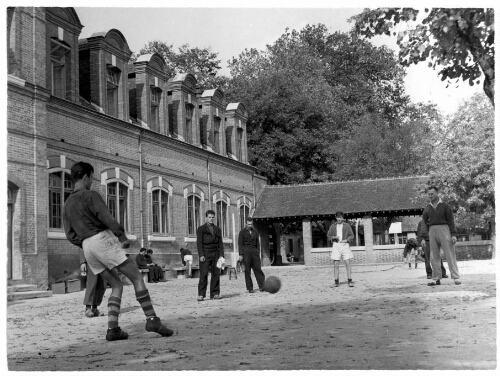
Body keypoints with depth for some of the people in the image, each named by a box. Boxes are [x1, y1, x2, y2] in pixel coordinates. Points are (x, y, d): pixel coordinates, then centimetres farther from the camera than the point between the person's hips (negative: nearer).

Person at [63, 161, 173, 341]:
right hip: (102, 238, -8)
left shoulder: (67, 204, 19)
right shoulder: (90, 195, -4)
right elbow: (107, 218, -16)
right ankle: (152, 319, -14)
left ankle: (112, 328, -1)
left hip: (87, 247, 8)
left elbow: (70, 235, 16)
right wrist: (123, 236, -9)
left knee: (117, 285, 12)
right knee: (137, 277, -4)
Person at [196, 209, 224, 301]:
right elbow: (199, 243, -1)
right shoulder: (201, 229, 5)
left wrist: (221, 255, 3)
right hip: (205, 254, -4)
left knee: (216, 274, 0)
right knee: (203, 275, -8)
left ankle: (215, 293, 6)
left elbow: (220, 243, 14)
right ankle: (201, 295, -8)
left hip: (215, 254, 4)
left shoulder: (217, 230, 17)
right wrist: (201, 255, -11)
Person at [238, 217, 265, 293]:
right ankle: (250, 288, 2)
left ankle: (262, 286, -9)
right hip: (246, 252, -3)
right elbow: (240, 244, -2)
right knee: (247, 271, -1)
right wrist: (241, 255, -10)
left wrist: (258, 253, 11)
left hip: (254, 251, 3)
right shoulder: (242, 232, 3)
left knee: (258, 269, -6)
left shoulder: (255, 232, 15)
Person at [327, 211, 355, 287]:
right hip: (336, 245, 1)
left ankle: (349, 281, -4)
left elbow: (352, 236, 6)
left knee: (348, 263, -8)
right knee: (336, 264, -3)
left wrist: (346, 240, -12)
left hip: (345, 245, -1)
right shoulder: (333, 226, 10)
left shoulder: (347, 225, 7)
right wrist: (334, 237, -9)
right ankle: (336, 282, 2)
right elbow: (328, 236, 11)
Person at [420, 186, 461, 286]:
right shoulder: (427, 208, 12)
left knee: (450, 255, -6)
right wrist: (423, 238, -1)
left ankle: (456, 278, -7)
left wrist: (454, 235, -11)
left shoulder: (445, 206, 2)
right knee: (434, 257, 2)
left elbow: (451, 220, -2)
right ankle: (436, 279, 5)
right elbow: (424, 223, 8)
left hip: (444, 230, -4)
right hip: (432, 232, 4)